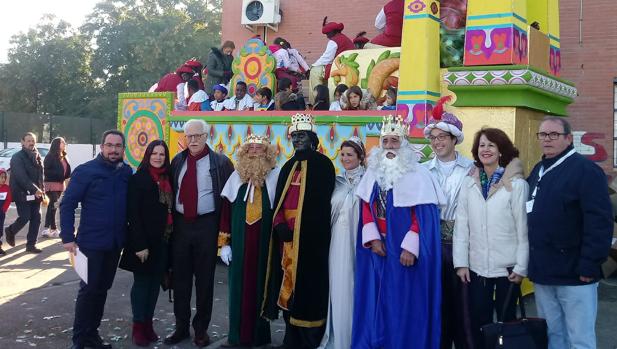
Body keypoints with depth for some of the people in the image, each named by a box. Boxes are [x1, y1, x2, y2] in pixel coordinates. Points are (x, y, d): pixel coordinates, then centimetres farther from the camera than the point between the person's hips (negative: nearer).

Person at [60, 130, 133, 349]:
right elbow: (67, 204, -10)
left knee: (102, 289, 14)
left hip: (115, 243, 5)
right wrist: (68, 237, -14)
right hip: (91, 242, -5)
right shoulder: (85, 171, -9)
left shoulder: (127, 172, 4)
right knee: (89, 289, 1)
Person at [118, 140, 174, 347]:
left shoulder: (167, 179, 8)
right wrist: (140, 245, -18)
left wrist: (169, 239, 4)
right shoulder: (138, 179, -10)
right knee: (141, 283, 3)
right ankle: (138, 327, 13)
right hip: (143, 241, -5)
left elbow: (170, 210, 10)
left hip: (162, 241, 6)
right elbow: (133, 214, -14)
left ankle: (148, 324, 21)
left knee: (155, 283, 11)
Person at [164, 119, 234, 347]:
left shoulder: (220, 162, -3)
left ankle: (201, 328, 20)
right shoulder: (178, 160, 8)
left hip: (206, 225, -3)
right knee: (180, 277, 10)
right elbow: (170, 191, 10)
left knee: (204, 278, 6)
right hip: (180, 224, 3)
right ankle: (181, 327, 23)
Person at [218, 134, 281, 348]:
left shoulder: (276, 176, -3)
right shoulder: (236, 177, 6)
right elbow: (226, 210, 6)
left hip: (264, 242, -2)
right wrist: (224, 242, 2)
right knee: (239, 286, 7)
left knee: (261, 285, 5)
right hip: (239, 242, 2)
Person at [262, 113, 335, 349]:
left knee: (307, 286, -6)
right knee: (289, 285, 8)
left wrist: (299, 228, -16)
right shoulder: (288, 167, 18)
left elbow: (320, 204, -9)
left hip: (309, 236, -6)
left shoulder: (322, 164, -2)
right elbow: (279, 200, 13)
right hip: (286, 234, 6)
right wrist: (279, 224, -6)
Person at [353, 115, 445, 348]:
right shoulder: (373, 172, 8)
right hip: (377, 248, 5)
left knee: (403, 303, 0)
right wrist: (373, 239, -5)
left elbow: (422, 215, -12)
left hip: (403, 250, -4)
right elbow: (366, 208, 7)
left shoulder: (418, 175, -7)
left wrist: (410, 246, -19)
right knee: (374, 302, 9)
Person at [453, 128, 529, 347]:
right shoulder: (469, 183, 3)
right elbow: (461, 225, 2)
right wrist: (461, 262, -2)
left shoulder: (517, 184, -7)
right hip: (476, 267, 3)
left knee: (506, 321, 10)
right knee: (478, 322, 10)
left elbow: (524, 228, -7)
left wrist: (521, 267, -8)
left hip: (507, 267, -3)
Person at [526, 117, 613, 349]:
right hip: (543, 272, 7)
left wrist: (590, 266, -19)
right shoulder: (538, 171, 14)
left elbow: (599, 222, -17)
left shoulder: (585, 170, -11)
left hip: (574, 273, -7)